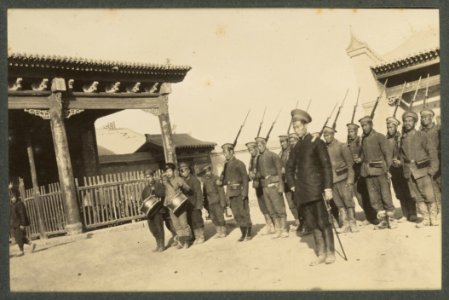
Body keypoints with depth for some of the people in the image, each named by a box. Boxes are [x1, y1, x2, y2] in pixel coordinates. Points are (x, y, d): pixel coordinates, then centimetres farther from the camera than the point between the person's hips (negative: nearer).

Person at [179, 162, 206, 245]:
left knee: (197, 221, -3)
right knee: (190, 222, 7)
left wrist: (198, 205, -14)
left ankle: (200, 237, 7)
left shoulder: (194, 179, -6)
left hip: (194, 204, -5)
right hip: (186, 205, 5)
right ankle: (195, 237, 16)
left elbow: (198, 193, -9)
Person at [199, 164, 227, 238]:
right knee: (213, 218, 8)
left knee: (220, 217, -3)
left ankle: (223, 232, 10)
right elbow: (204, 192, 15)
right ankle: (218, 232, 20)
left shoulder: (216, 179, -7)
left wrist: (222, 202, -12)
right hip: (210, 203, 6)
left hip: (217, 202, -6)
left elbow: (221, 190, -9)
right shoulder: (205, 181, 10)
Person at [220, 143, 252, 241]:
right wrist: (221, 182, -4)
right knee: (236, 214, 7)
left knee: (244, 213, -2)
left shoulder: (239, 163, -6)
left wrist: (244, 192, -16)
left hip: (239, 192, -6)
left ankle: (249, 233, 10)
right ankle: (243, 233, 16)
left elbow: (245, 178, -10)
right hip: (231, 193, 6)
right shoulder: (226, 165, 12)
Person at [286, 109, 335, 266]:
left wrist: (328, 187, -15)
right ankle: (321, 254, 17)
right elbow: (289, 168, 23)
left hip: (316, 188, -6)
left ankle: (330, 252, 9)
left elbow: (326, 165, -8)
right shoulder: (296, 147, 14)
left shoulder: (316, 142, -3)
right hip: (302, 191, 6)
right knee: (312, 223, 8)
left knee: (323, 221, -2)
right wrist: (292, 185, 10)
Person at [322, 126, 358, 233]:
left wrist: (350, 179, -11)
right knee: (339, 203, 6)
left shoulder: (341, 146, -3)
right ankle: (345, 224, 12)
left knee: (348, 201, -2)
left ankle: (352, 223, 7)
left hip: (343, 178, -4)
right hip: (331, 179, 4)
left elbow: (350, 163, -4)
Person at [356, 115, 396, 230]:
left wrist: (387, 169, -13)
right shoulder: (363, 139, 12)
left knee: (385, 195, -2)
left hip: (380, 170, -5)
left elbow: (388, 154, -6)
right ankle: (383, 220, 15)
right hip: (368, 172, 5)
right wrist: (360, 159, 0)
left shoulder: (379, 137, -4)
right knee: (373, 197, 5)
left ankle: (391, 219, 11)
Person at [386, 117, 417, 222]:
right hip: (393, 170, 3)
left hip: (403, 168, -3)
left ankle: (412, 214, 7)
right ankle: (405, 214, 16)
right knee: (399, 194, 8)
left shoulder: (401, 138, -3)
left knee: (407, 192, -1)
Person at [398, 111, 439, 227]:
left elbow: (432, 151, -3)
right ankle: (426, 218, 15)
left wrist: (433, 169, -8)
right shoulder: (402, 138, 9)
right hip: (409, 172, 4)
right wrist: (400, 161, 2)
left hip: (422, 170, -3)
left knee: (429, 195, -3)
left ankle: (433, 218, 12)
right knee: (418, 197, 6)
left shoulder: (422, 135, -2)